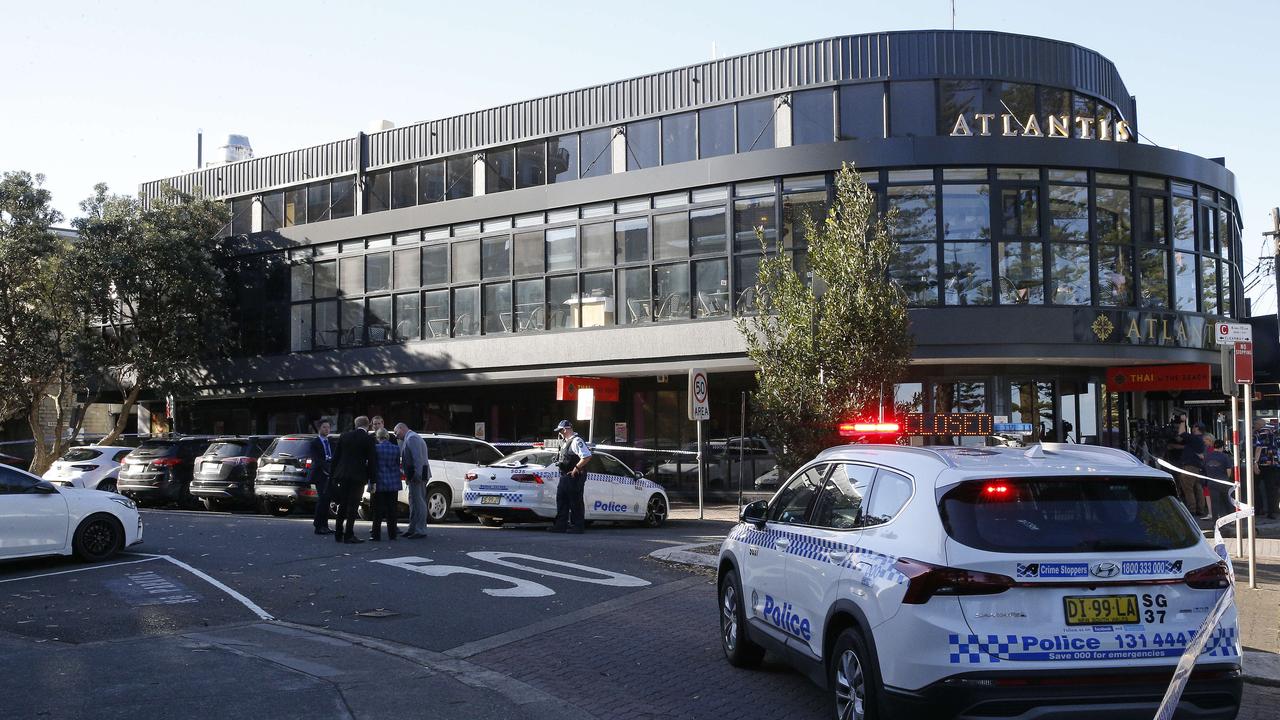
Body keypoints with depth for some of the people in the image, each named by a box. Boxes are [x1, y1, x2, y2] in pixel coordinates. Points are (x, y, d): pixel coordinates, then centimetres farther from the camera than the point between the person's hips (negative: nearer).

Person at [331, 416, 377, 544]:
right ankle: (348, 535, -3)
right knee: (352, 506, -1)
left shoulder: (344, 436, 6)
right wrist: (372, 480, -2)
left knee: (342, 505, 14)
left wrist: (334, 474, 14)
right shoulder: (368, 439, -7)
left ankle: (338, 533, 18)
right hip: (358, 476, -5)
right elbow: (372, 460, -7)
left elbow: (335, 456, 9)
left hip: (343, 475, 5)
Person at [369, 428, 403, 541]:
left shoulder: (376, 448, -10)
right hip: (393, 484, 3)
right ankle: (392, 534, 11)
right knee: (391, 510, 9)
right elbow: (398, 465, 8)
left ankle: (376, 535, 2)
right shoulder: (396, 449, 0)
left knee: (378, 510, 2)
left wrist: (372, 482, -1)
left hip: (379, 483, -3)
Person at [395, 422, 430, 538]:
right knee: (414, 501, 16)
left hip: (417, 475, -11)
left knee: (418, 501, -9)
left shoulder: (412, 438, -12)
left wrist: (417, 474, -25)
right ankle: (413, 529, 24)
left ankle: (420, 531, -8)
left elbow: (418, 457, -21)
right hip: (416, 475, 11)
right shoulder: (411, 438, 21)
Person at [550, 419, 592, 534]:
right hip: (564, 476, 11)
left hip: (574, 477, -11)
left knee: (576, 502, -3)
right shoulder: (567, 442, 18)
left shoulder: (576, 441, -15)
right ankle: (561, 525, 18)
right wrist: (559, 462, 12)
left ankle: (577, 526, 3)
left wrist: (576, 468, -22)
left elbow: (587, 456, -25)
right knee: (561, 500, 12)